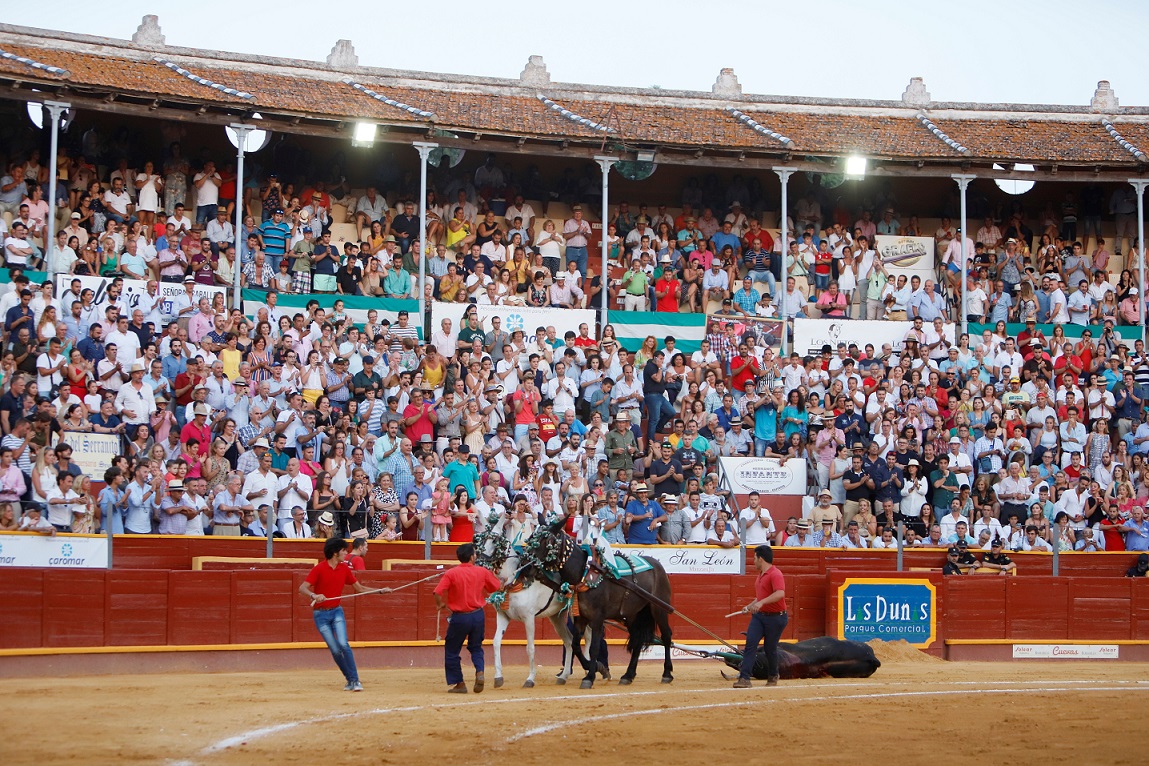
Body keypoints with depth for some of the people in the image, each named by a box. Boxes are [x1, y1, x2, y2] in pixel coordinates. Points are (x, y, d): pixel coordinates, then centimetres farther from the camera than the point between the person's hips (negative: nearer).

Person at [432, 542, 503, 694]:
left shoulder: (451, 573, -11)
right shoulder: (482, 572, -2)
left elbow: (437, 592, -18)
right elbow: (497, 586, 11)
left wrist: (440, 604, 3)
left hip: (459, 617, -3)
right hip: (478, 615, 3)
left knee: (451, 651, 13)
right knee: (476, 647, 21)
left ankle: (458, 684, 13)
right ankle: (479, 672, -5)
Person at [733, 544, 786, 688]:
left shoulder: (775, 574, -16)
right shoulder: (761, 574, 15)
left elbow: (780, 593, -32)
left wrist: (761, 602, -38)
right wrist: (750, 606, 17)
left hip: (775, 617, -8)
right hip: (759, 615, 8)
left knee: (770, 648, 3)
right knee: (750, 643, -8)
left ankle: (773, 677, 28)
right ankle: (744, 678, -15)